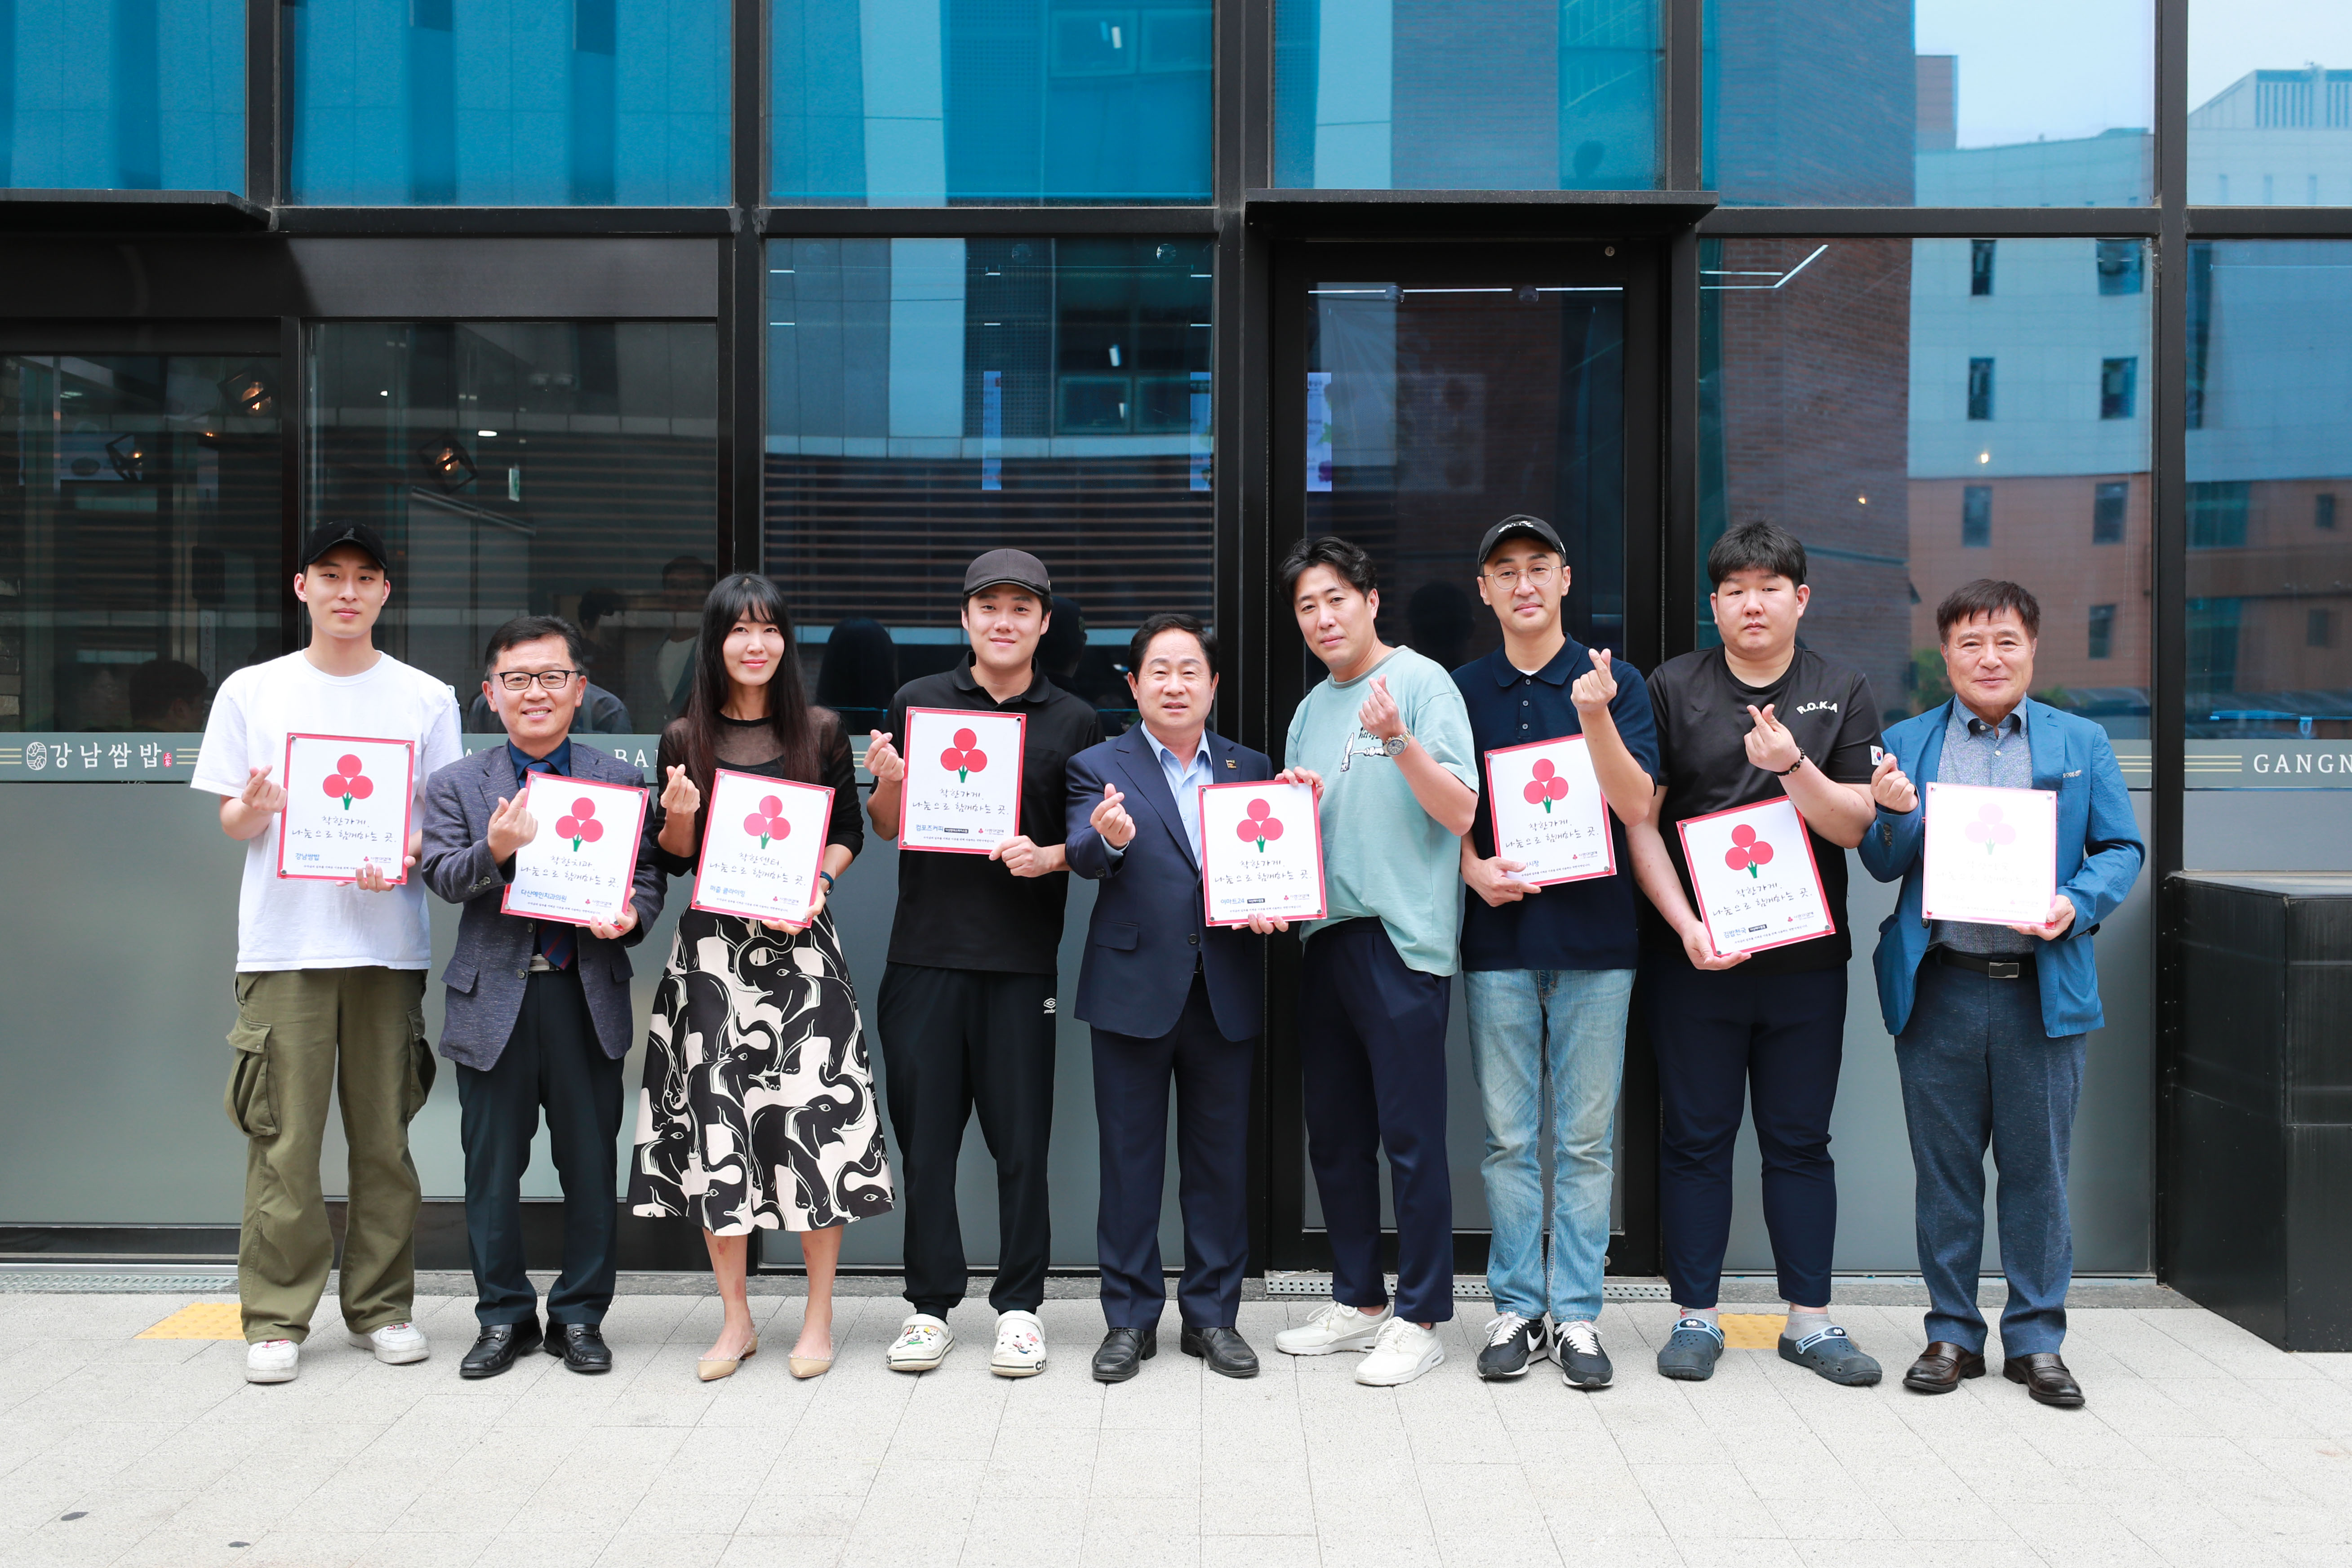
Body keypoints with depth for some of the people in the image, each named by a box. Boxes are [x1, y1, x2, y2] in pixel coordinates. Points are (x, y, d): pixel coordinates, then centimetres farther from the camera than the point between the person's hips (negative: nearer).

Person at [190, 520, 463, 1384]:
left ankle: (382, 1305, 15)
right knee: (284, 1136, -2)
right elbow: (231, 823, 9)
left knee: (384, 1133, 4)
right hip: (282, 942, 0)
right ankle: (277, 1318, 9)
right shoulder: (251, 691, 9)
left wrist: (402, 858, -11)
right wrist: (253, 809, -14)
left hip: (388, 941, 1)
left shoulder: (426, 698, 9)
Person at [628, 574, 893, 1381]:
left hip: (798, 943, -1)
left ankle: (819, 1317, 11)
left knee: (814, 1117, -4)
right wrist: (679, 814, -11)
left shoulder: (820, 732, 5)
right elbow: (673, 860, 9)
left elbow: (848, 835, 10)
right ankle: (736, 1319, 16)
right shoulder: (685, 739, 6)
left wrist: (817, 883, -8)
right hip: (712, 948, 1)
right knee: (716, 1123, 2)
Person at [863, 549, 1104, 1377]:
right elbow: (886, 828, 12)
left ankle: (1020, 1305, 17)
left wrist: (1049, 857, -11)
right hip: (926, 948, 1)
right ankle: (930, 1304, 19)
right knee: (924, 1130, 6)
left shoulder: (1074, 721, 6)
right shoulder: (917, 702, 8)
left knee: (1021, 1137, 3)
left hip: (1022, 958, -1)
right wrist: (887, 784, -8)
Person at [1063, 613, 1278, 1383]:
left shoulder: (1252, 769, 11)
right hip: (1135, 988, -2)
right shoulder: (1099, 767, 2)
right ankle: (1130, 1319, 17)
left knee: (1220, 1155, 9)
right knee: (1130, 1157, 5)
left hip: (1227, 993, 2)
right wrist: (1107, 838, -36)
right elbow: (1083, 856, -14)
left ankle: (1212, 1314, 22)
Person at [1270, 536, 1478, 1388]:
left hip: (1403, 941, -7)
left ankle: (1421, 1318, 9)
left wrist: (1401, 740, -24)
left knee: (1410, 1138, -3)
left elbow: (1459, 812, -12)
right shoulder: (1311, 711, 17)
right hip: (1327, 936, 8)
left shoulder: (1421, 682, -5)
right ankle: (1358, 1301, 26)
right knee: (1335, 1134, 13)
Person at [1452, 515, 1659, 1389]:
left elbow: (1637, 806, -6)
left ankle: (1578, 1315, 13)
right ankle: (1518, 1309, 15)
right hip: (1498, 940, 2)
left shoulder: (1615, 683, 3)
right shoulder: (1462, 692, 9)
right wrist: (1473, 867, -6)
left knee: (1586, 1140, 4)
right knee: (1509, 1138, 6)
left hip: (1594, 938, -1)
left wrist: (1595, 716, -20)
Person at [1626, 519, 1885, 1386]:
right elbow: (1641, 820, -1)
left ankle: (1810, 1319, 19)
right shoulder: (1672, 688, 3)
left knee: (1799, 1141, 9)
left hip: (1806, 957, 1)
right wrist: (1685, 924, -11)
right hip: (1693, 954, -1)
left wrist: (1792, 767, -17)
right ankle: (1695, 1316, 15)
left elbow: (1852, 825, 1)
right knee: (1695, 1137, 5)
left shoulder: (1842, 693, 6)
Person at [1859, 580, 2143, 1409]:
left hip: (2044, 989, 0)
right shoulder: (1906, 743, 8)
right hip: (1939, 989, 0)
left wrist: (2077, 905, -12)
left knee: (2038, 1170, 7)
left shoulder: (2082, 743, 8)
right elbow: (1883, 865, 6)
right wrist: (1894, 815, -15)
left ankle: (2036, 1339, 20)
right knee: (1944, 1170, 8)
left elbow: (2123, 849, 7)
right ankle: (1952, 1333, 21)